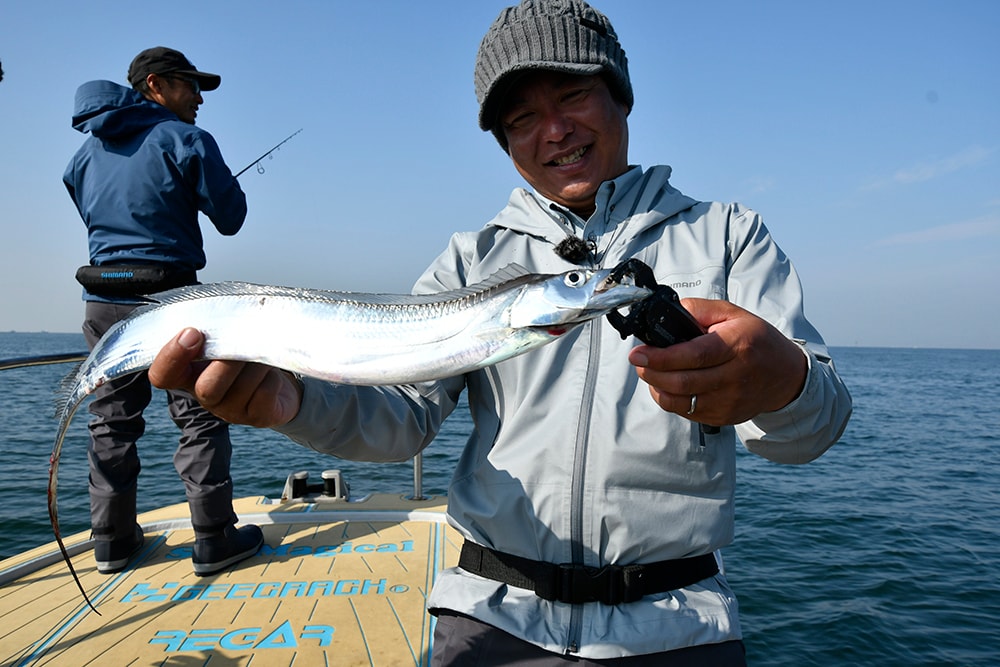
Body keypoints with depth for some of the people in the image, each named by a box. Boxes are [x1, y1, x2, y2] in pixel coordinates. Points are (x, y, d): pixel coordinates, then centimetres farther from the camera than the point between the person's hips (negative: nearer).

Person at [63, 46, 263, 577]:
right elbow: (230, 218, -4)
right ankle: (214, 540, 4)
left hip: (102, 301, 6)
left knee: (111, 422, 13)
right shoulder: (185, 140, -4)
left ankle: (112, 539, 21)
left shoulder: (88, 150, 14)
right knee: (200, 418, 0)